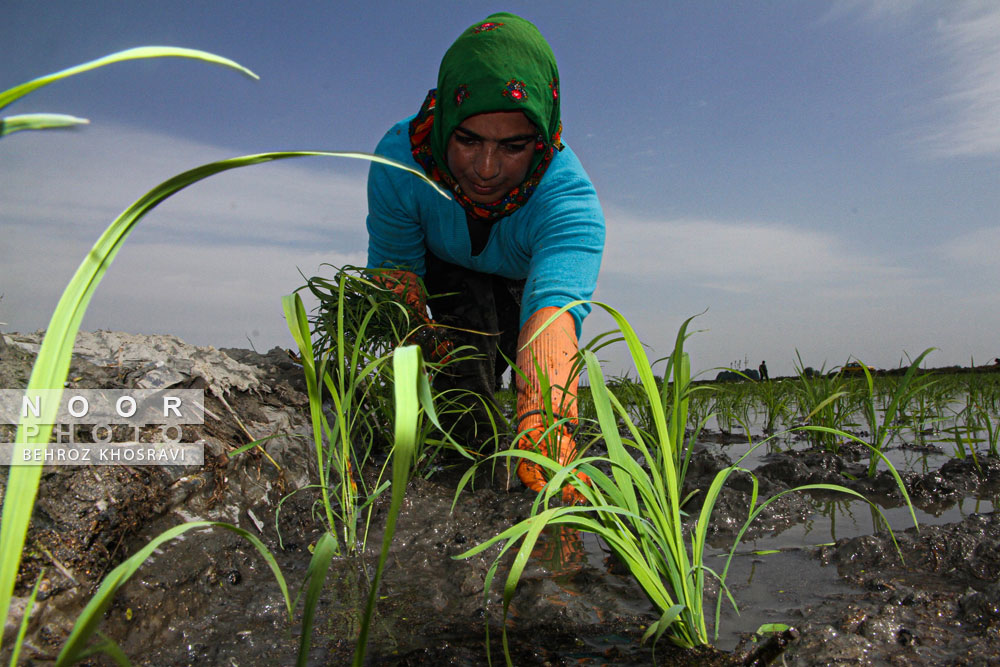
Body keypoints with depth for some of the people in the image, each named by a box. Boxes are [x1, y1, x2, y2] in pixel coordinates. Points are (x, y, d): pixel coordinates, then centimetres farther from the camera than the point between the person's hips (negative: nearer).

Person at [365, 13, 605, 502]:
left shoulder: (569, 196, -42)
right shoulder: (400, 158, -35)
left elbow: (553, 306, -59)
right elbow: (396, 278, -31)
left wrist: (544, 438, -74)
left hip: (524, 278, 0)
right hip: (445, 268, 0)